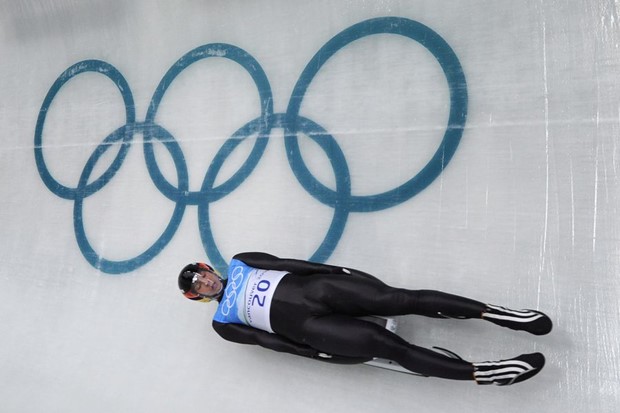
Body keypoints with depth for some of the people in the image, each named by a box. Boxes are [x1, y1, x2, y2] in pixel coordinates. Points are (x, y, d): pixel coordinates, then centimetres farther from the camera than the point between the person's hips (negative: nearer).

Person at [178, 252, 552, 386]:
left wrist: (333, 269, 1)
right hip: (306, 326, -3)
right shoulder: (223, 323, 14)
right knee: (386, 344, -22)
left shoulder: (239, 263, 22)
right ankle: (479, 372, -21)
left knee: (397, 298, -19)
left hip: (313, 288, 3)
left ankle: (491, 311, -16)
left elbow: (286, 263, 13)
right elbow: (267, 340, 3)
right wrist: (318, 352, -7)